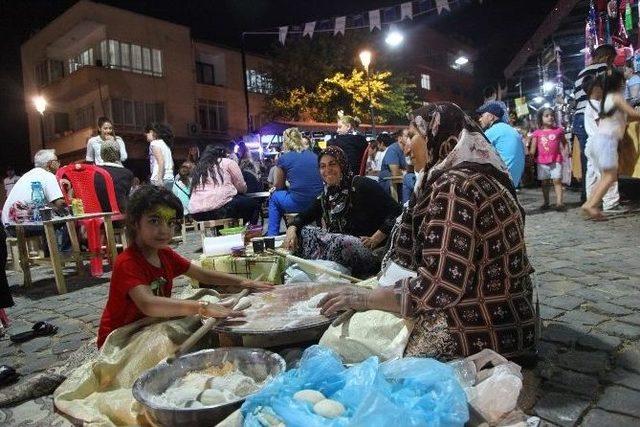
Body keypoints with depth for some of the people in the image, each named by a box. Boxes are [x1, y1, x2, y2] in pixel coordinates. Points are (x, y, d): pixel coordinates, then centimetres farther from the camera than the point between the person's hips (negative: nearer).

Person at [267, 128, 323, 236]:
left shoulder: (283, 158, 1)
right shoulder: (314, 155, 13)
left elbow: (277, 185, 12)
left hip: (298, 204, -5)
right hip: (318, 204, 5)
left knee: (274, 197, 24)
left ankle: (272, 235, 26)